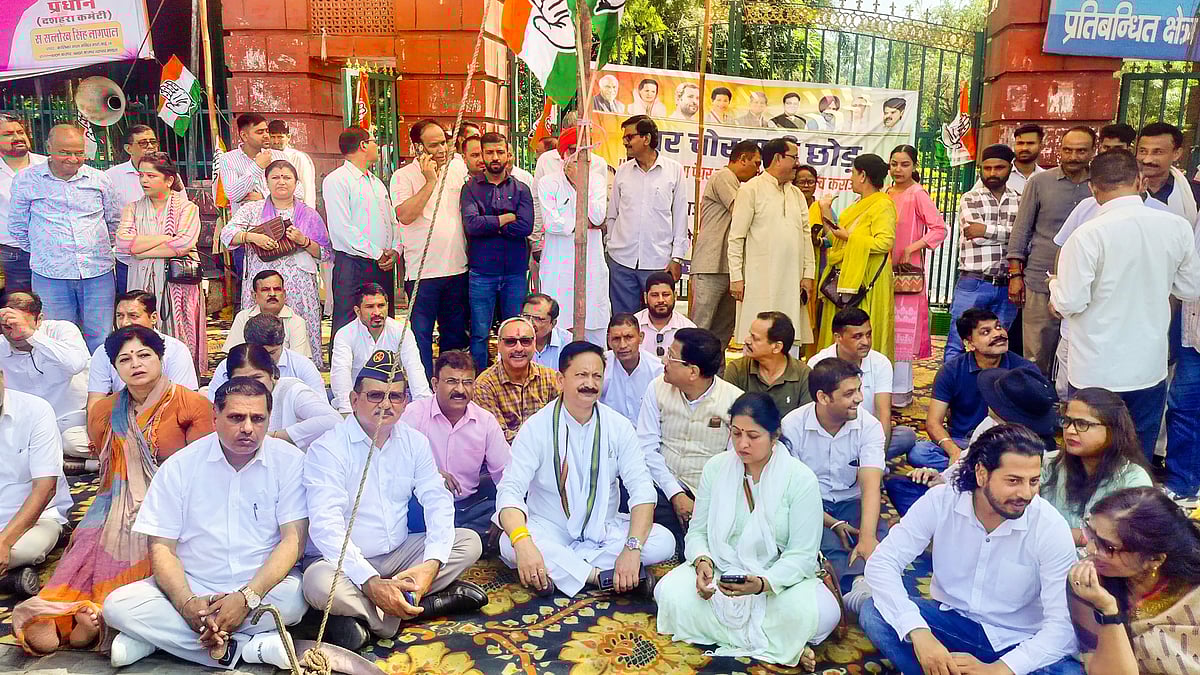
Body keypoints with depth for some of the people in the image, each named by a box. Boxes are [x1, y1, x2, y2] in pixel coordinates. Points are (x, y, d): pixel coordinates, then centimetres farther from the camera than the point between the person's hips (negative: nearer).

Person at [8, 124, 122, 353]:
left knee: (101, 341, 4)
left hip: (98, 274, 1)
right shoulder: (26, 179, 2)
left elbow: (115, 221, 18)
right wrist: (43, 252, 12)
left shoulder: (99, 179, 6)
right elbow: (17, 227, 12)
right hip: (50, 276, -1)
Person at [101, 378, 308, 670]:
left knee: (295, 597, -34)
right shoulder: (179, 466, 1)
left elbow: (293, 539, -10)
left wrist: (247, 598, -23)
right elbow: (162, 547, -2)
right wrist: (187, 604, -19)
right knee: (118, 605, -21)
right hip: (193, 588, 2)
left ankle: (155, 636, -18)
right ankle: (249, 647, -23)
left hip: (262, 585, -2)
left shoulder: (289, 461, -4)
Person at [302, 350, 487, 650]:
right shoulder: (327, 449, -14)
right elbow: (326, 526, -24)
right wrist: (371, 583, -35)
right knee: (319, 582, -36)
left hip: (399, 554, 6)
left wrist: (432, 563, -21)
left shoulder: (415, 442, 3)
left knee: (468, 542, -11)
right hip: (347, 562, -5)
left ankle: (363, 615, -17)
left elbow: (438, 501, -3)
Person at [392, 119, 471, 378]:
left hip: (457, 267, 5)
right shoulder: (403, 176, -4)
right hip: (422, 270, -4)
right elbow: (405, 215, -20)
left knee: (455, 332, 14)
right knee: (421, 333, -1)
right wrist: (430, 181, -18)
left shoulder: (458, 167, 9)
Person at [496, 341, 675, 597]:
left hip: (604, 528, 2)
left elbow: (642, 489, -12)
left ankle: (557, 568, -22)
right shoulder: (537, 427, -11)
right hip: (550, 529, -2)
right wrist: (523, 543, -41)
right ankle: (603, 575, -23)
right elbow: (510, 490, -20)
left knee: (663, 541, -22)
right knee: (509, 546, -32)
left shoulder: (619, 426, -5)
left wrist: (632, 548, -29)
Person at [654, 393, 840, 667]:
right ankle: (776, 644, -17)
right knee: (670, 593, -26)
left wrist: (762, 583, -32)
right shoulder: (715, 467, -3)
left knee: (820, 613, -33)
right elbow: (697, 531, 3)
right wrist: (702, 561, -21)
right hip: (722, 569, 3)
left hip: (780, 575, -3)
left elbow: (802, 555, -14)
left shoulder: (801, 479, -13)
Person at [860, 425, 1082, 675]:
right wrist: (918, 633, -35)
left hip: (1017, 642, -1)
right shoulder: (941, 501, -16)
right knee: (874, 615, -24)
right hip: (951, 619, 1)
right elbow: (882, 563, -20)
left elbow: (1063, 624, -20)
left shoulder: (1051, 528, -18)